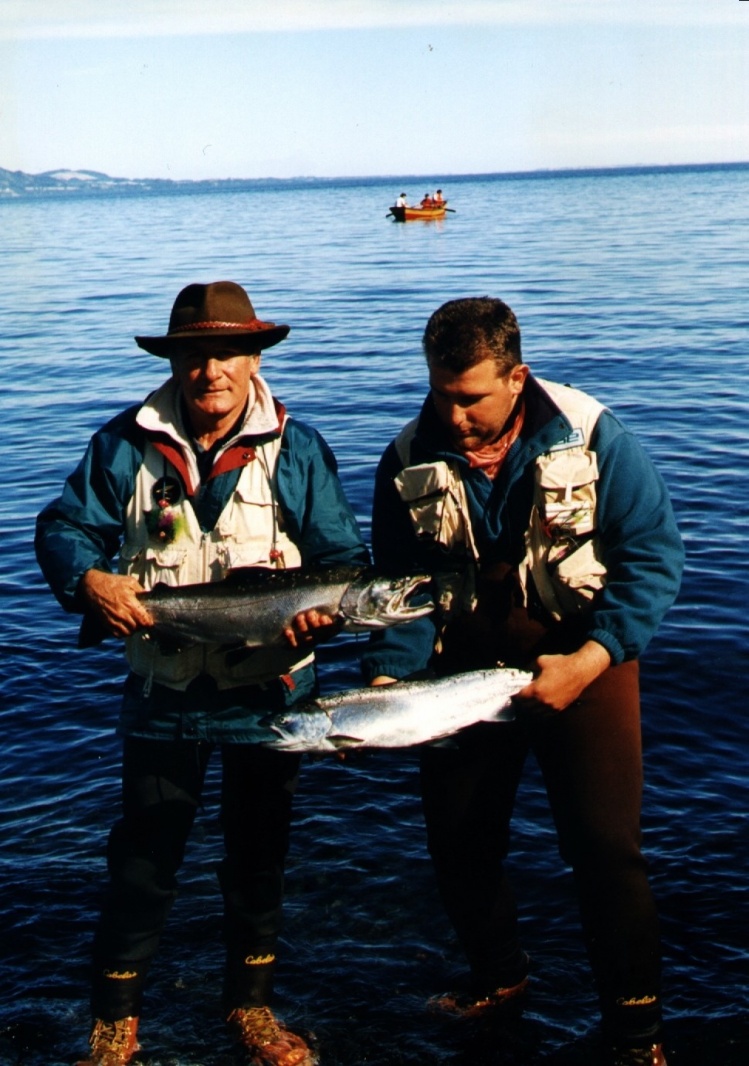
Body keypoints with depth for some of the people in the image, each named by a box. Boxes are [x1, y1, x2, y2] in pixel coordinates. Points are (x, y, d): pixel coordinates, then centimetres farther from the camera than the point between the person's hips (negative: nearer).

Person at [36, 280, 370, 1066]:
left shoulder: (296, 451, -3)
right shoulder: (125, 446, -2)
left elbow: (344, 558, -4)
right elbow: (62, 528, 0)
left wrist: (326, 607, -25)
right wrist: (88, 580, -22)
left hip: (267, 693, 1)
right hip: (163, 696, 0)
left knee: (258, 854, 15)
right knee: (143, 855, 9)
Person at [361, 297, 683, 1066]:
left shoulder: (591, 437, -13)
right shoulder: (408, 463, -5)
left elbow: (653, 553, -13)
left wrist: (590, 660, -23)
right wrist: (385, 681, -17)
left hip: (581, 658, -3)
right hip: (466, 667, 4)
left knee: (604, 844, -6)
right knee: (457, 839, 9)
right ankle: (499, 979, 35)